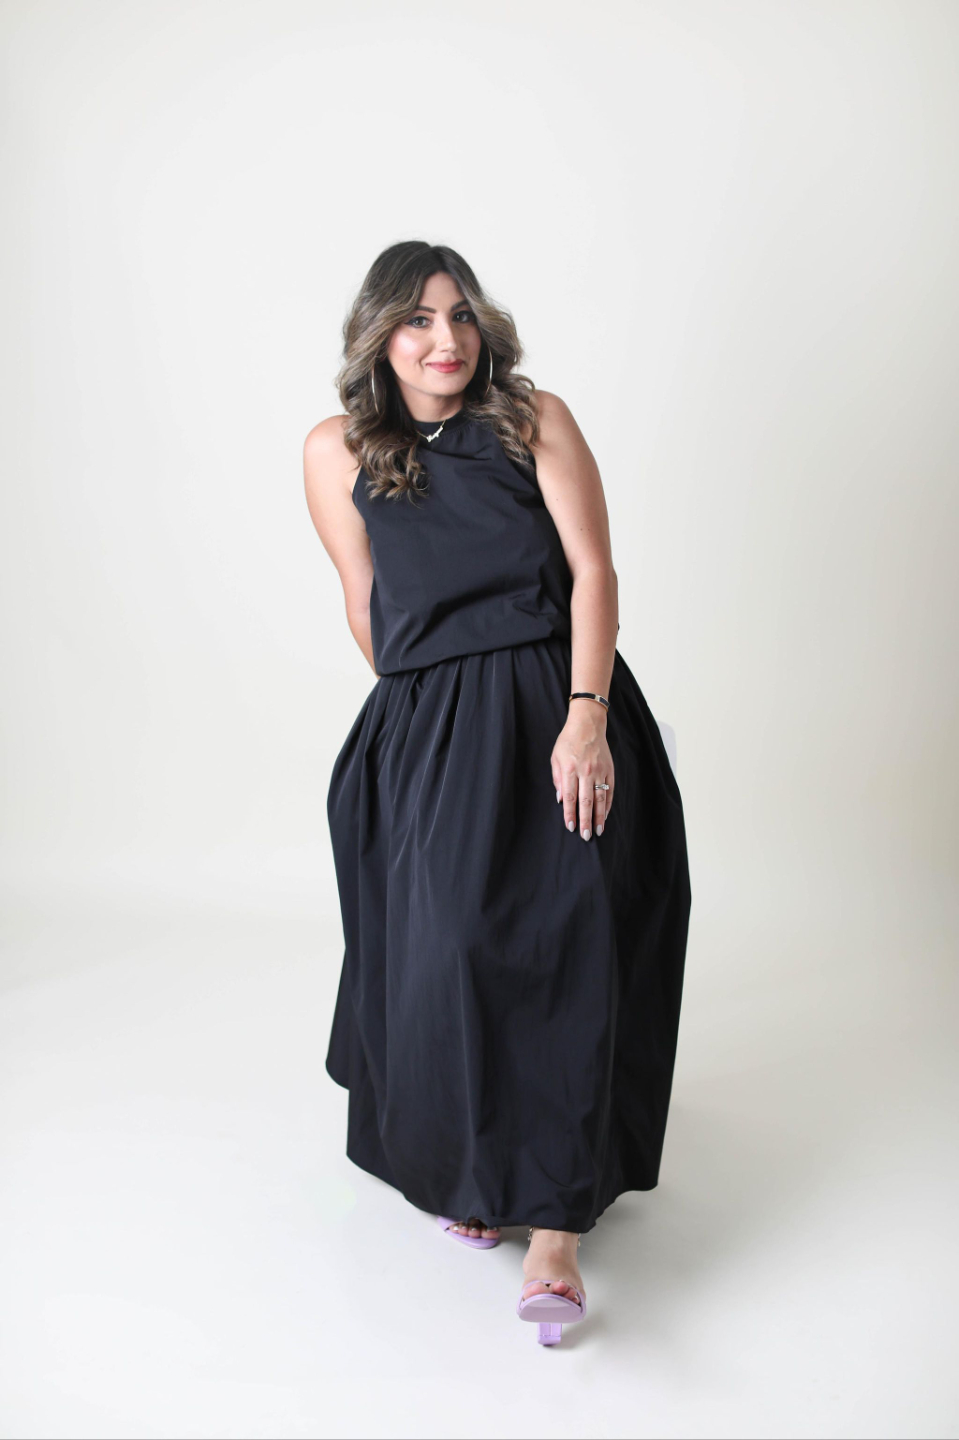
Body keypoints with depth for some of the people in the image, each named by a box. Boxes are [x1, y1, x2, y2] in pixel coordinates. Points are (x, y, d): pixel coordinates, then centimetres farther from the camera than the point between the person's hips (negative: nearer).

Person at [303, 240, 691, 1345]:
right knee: (441, 951, -9)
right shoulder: (337, 452, 6)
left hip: (562, 715, 0)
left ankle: (554, 1231, -6)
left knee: (566, 949, -11)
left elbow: (593, 570, -4)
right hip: (428, 736, 1)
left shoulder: (537, 420, 3)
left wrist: (583, 716, -15)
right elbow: (365, 607, 13)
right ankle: (464, 1173, 17)